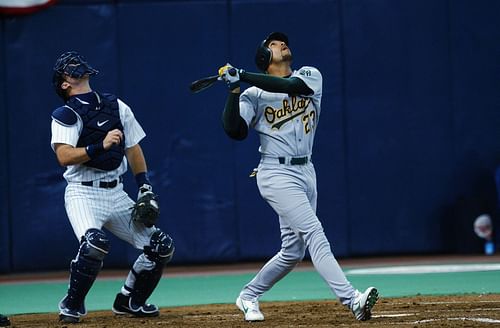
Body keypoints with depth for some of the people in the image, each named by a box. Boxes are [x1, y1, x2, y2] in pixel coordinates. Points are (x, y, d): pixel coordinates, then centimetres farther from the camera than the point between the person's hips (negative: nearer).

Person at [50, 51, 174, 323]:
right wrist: (101, 146, -29)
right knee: (94, 243, -33)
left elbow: (133, 149, 18)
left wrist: (145, 188, 9)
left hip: (116, 194, 6)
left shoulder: (117, 106, 12)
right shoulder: (65, 115, -5)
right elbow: (64, 156, -19)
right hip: (83, 193, -6)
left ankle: (129, 301, 22)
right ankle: (71, 306, -11)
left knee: (162, 247, 1)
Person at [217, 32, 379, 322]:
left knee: (294, 250, 8)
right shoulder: (253, 95, 2)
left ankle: (249, 296, 26)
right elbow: (235, 131, -11)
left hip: (305, 173, 5)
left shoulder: (310, 76, 7)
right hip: (277, 175, -5)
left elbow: (290, 86, -16)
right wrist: (234, 89, -16)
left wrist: (242, 76, -18)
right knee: (314, 233, -19)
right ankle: (351, 299, -30)